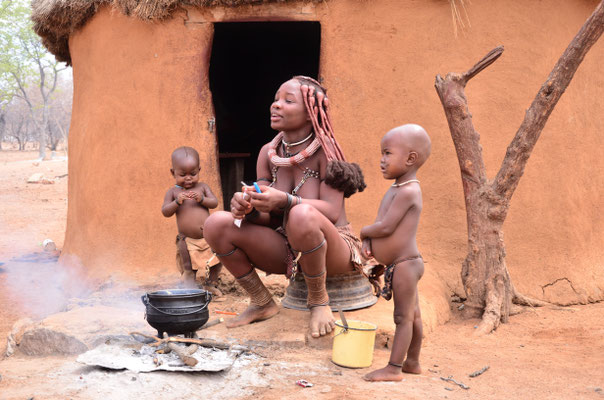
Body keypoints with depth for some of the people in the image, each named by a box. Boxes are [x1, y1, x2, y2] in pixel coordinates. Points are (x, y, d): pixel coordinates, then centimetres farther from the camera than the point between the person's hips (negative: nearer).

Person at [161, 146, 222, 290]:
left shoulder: (202, 187, 4)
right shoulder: (173, 191, 0)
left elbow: (214, 203, -3)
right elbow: (165, 212, -7)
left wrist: (202, 199, -21)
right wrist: (177, 201, -23)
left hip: (208, 237, 2)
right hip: (187, 241, -2)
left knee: (218, 262, 9)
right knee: (188, 270, 4)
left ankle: (211, 284, 30)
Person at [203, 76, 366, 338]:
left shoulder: (325, 150, -13)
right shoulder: (268, 152, 3)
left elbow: (332, 212, -22)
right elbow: (265, 217, 1)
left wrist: (285, 201, -38)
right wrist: (248, 208, -24)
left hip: (332, 252, -5)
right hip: (288, 252, 5)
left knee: (303, 216, -39)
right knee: (216, 224, -14)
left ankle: (319, 301, -12)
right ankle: (262, 303, 3)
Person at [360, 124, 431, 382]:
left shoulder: (407, 191, -21)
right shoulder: (396, 189, 11)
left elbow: (386, 227, -25)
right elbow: (380, 223, 14)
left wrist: (364, 232, -6)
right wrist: (367, 242, -5)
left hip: (404, 264, -10)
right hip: (405, 264, 10)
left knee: (403, 317, -1)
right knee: (413, 315, 18)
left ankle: (394, 368, 5)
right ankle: (412, 362, 28)